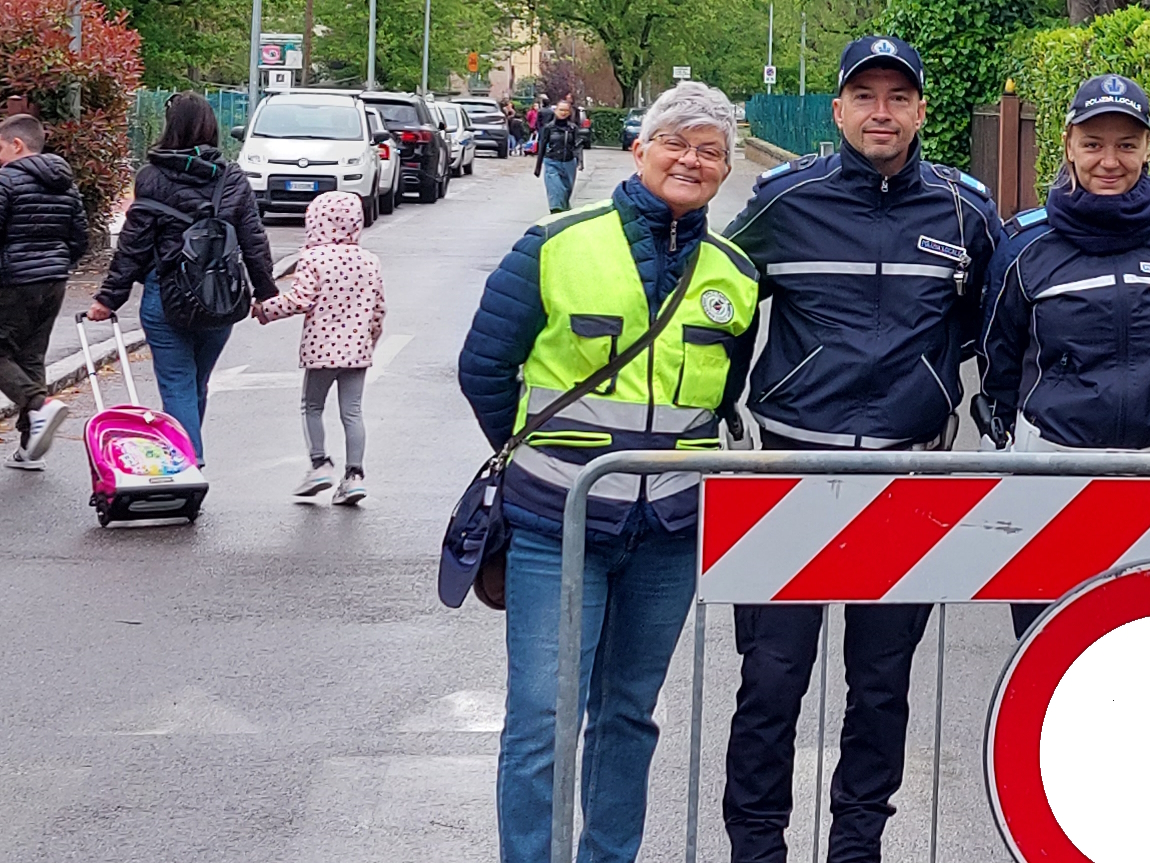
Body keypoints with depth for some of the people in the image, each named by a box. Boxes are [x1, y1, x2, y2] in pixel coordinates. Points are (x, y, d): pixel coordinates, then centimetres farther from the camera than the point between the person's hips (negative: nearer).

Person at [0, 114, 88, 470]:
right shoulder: (66, 185, 13)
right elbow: (80, 239, 14)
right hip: (54, 282, 8)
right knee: (32, 356, 12)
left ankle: (39, 404, -24)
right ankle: (30, 447, 12)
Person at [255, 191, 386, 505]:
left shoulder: (314, 259, -9)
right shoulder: (369, 261, 6)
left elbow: (299, 300, -16)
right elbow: (378, 308, 10)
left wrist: (264, 310, -3)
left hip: (321, 347, -4)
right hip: (357, 349, 4)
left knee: (312, 406, 14)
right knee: (352, 411, 6)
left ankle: (320, 463, 5)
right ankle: (354, 474, 1)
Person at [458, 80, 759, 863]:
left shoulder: (736, 276, 5)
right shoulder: (559, 247, -4)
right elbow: (485, 366, 3)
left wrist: (682, 450, 11)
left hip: (671, 535, 3)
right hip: (558, 527, -3)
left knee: (629, 713, 15)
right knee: (543, 719, -7)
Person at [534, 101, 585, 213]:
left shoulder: (573, 128, 2)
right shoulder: (549, 128, 1)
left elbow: (578, 145, -5)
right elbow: (542, 147, 7)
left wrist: (580, 161, -23)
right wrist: (538, 167, 11)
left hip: (568, 164, 2)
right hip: (552, 163, -2)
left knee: (567, 190, 12)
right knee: (555, 190, -14)